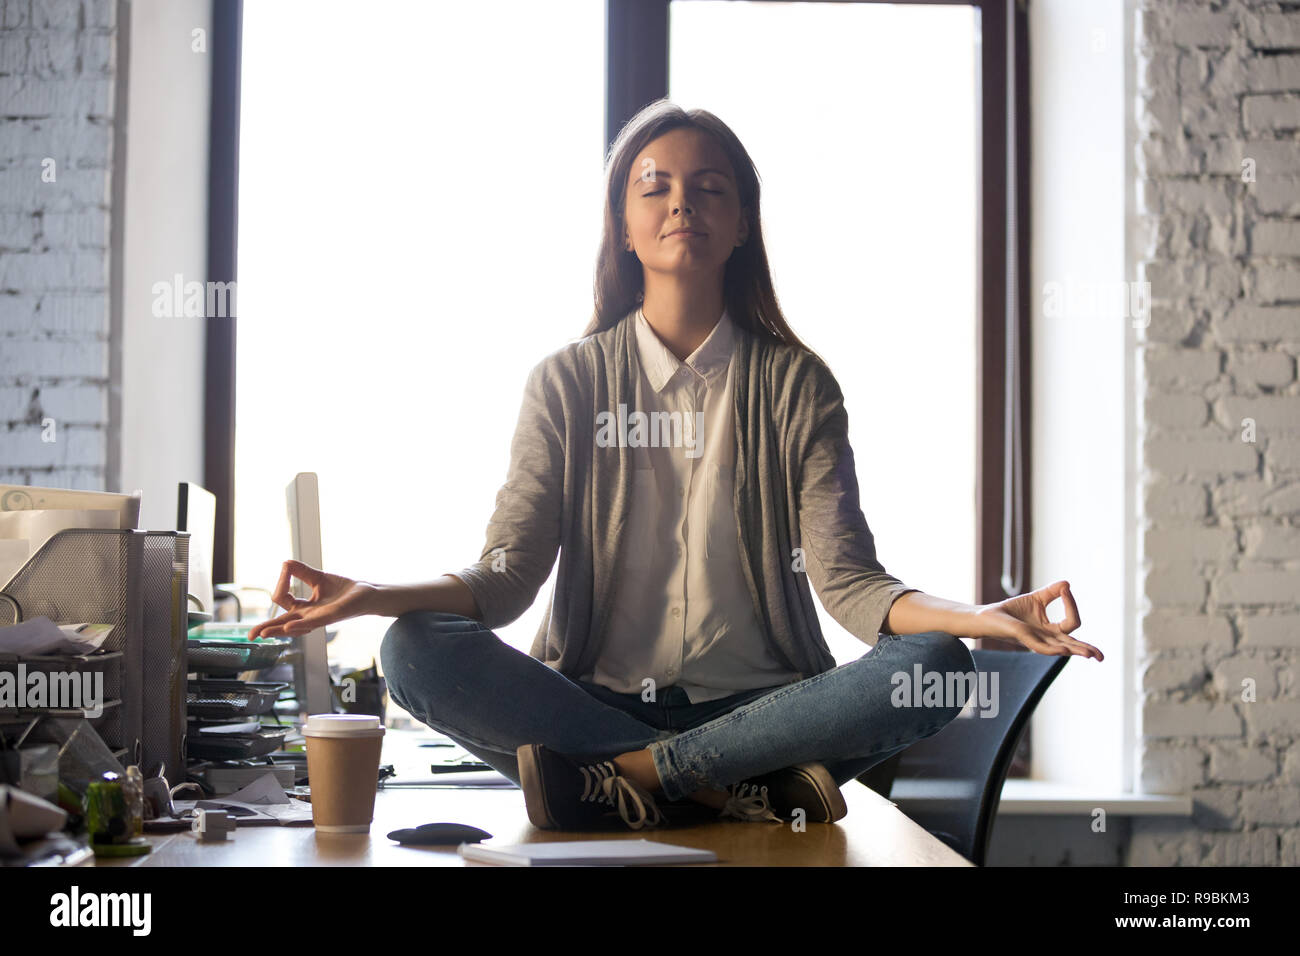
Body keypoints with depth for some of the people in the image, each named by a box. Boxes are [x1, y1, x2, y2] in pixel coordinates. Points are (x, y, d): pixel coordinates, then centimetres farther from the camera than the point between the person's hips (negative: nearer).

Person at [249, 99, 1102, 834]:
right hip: (598, 696, 1)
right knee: (415, 651, -24)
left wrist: (973, 619, -25)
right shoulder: (569, 382, 6)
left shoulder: (795, 383, 5)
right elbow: (506, 579, -2)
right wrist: (380, 594, -22)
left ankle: (618, 774, -25)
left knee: (936, 670, -27)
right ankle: (741, 789, -26)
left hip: (761, 703, 0)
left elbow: (848, 581, -4)